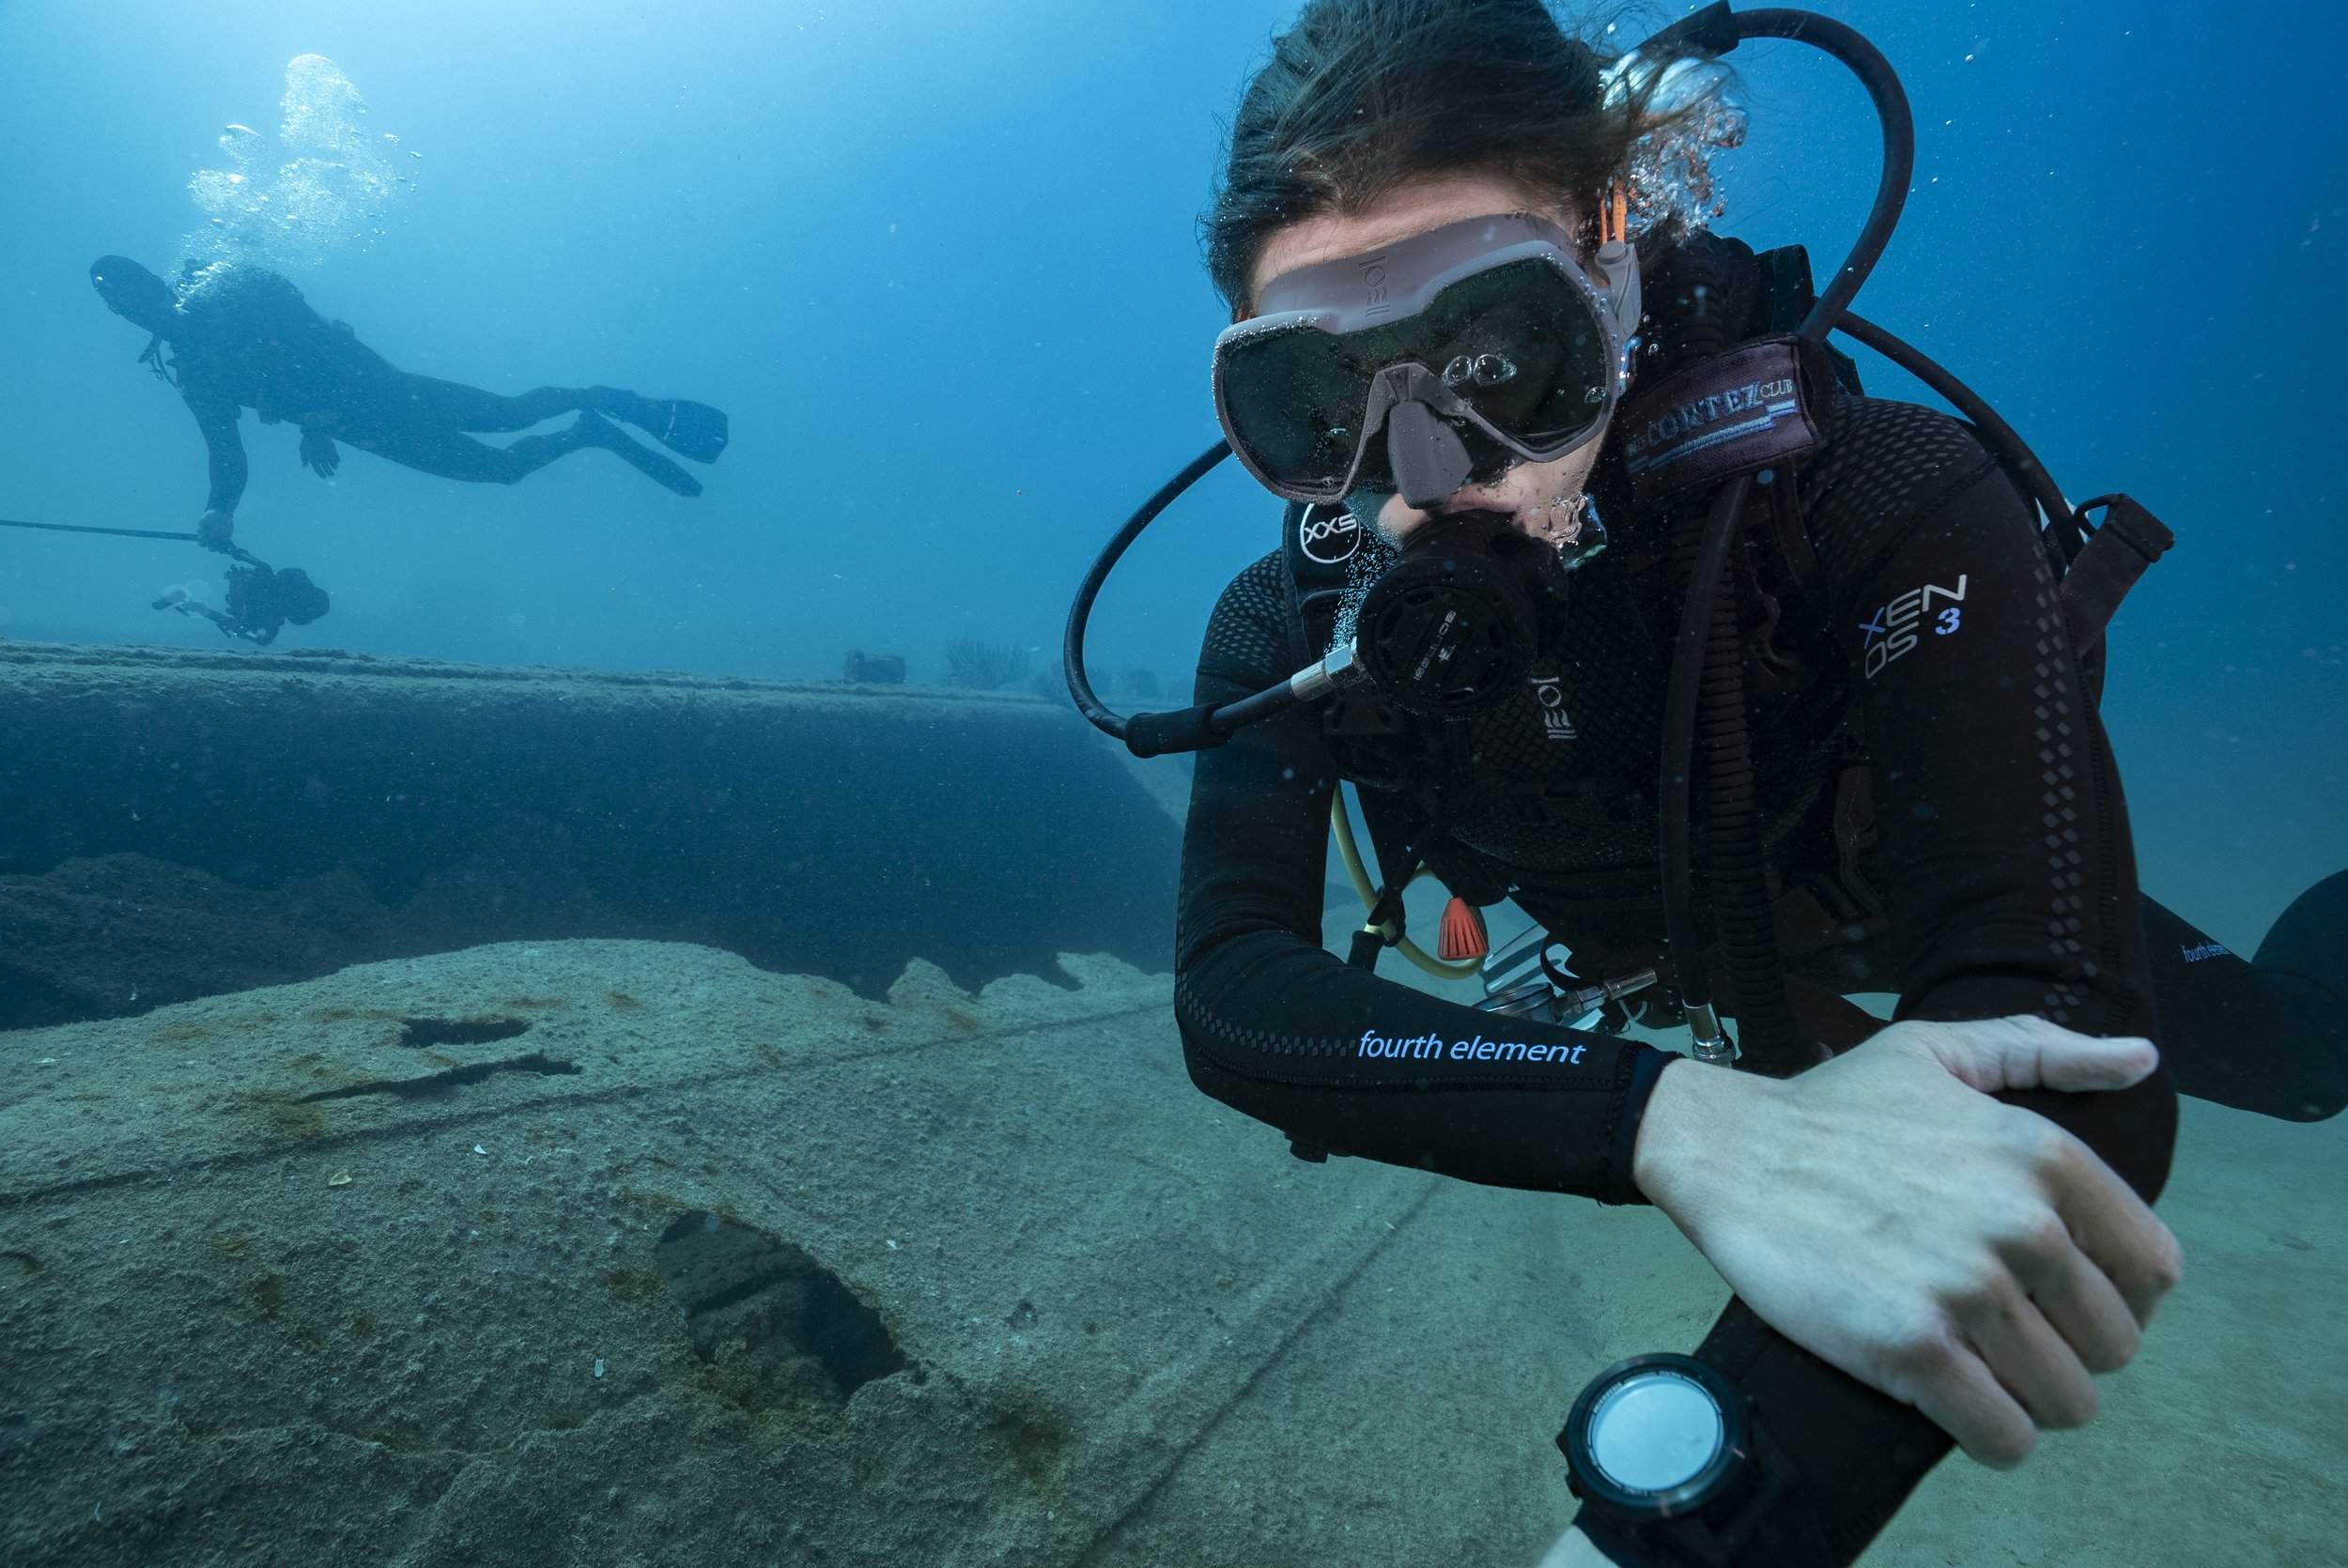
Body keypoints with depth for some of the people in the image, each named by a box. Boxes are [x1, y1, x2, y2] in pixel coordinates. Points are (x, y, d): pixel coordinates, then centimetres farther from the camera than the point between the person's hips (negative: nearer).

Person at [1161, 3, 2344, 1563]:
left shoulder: (1892, 512, -43)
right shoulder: (1293, 632, -33)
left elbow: (2058, 1055, -51)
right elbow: (1233, 994, -44)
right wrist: (1689, 1127, -61)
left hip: (1910, 893, -2)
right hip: (1690, 951, 3)